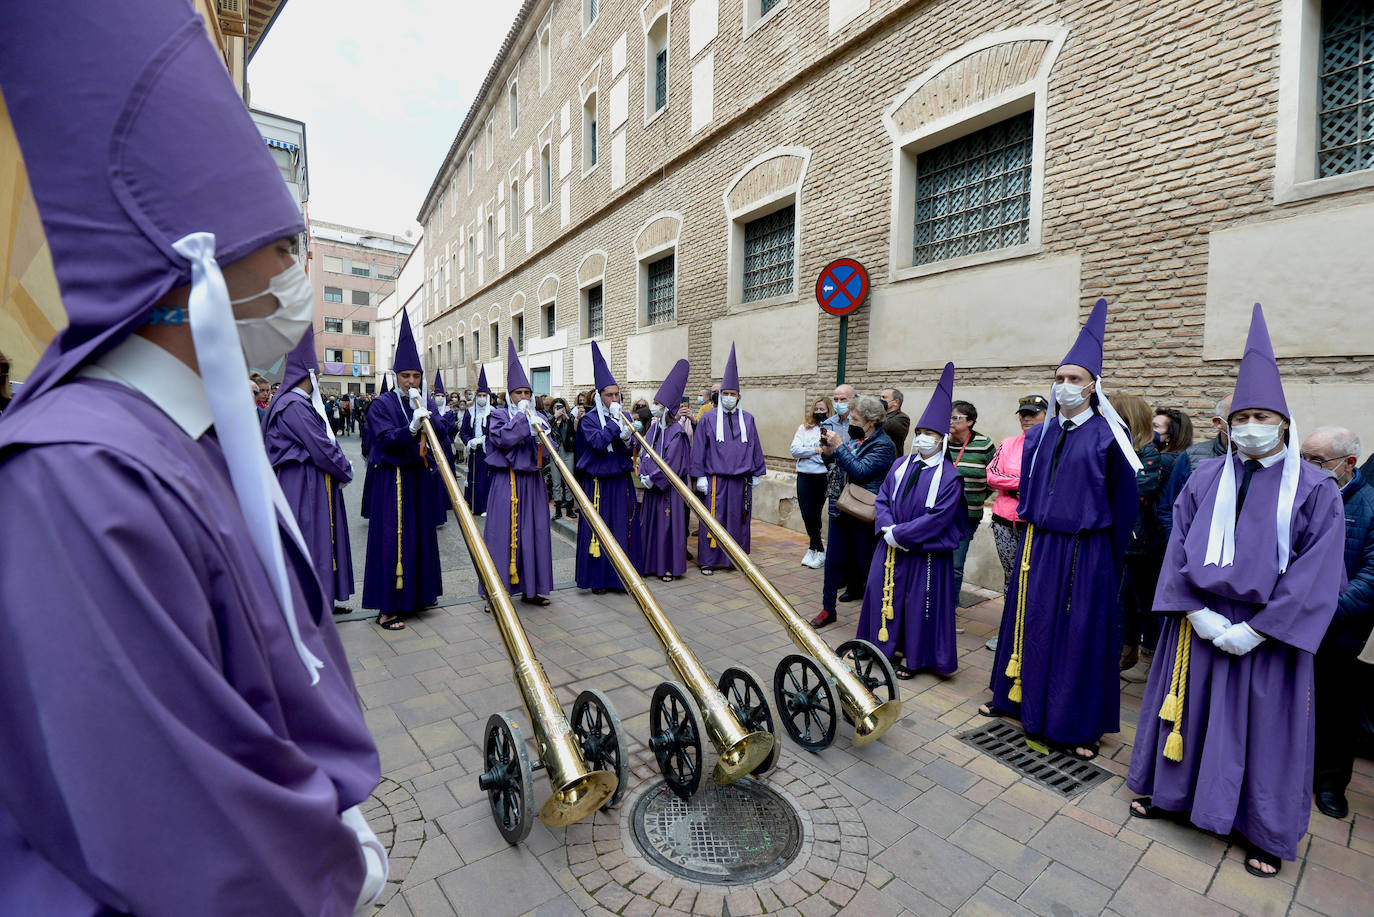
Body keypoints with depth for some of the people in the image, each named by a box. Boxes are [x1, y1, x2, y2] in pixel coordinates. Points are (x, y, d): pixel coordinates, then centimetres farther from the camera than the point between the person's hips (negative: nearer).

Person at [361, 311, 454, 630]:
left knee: (422, 535, 10)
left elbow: (444, 430, -3)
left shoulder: (428, 403, 12)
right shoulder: (383, 405, -2)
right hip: (393, 480, -5)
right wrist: (411, 428, -32)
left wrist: (425, 412, -17)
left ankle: (417, 594, 23)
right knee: (393, 539, -6)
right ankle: (387, 608, 0)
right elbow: (385, 440, -15)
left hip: (422, 478, 5)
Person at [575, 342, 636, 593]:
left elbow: (630, 450, 4)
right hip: (597, 484, -4)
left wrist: (626, 438, -16)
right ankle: (597, 578, 13)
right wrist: (614, 421, -18)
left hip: (621, 482, 4)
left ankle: (619, 577, 18)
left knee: (622, 528, 6)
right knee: (597, 528, 1)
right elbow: (598, 442, -22)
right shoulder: (590, 419, -4)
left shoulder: (625, 417, 9)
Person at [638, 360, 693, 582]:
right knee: (649, 523, 12)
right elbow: (646, 455, 10)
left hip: (669, 486, -7)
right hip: (652, 485, 7)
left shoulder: (676, 431, -13)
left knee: (668, 523, 0)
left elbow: (671, 462, -16)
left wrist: (654, 478, -14)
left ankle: (670, 567, 12)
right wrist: (644, 475, -5)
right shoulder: (653, 428, 9)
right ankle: (650, 564, 24)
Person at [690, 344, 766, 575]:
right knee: (713, 519, 2)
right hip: (715, 479, -3)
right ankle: (708, 560, 14)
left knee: (739, 519, 10)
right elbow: (699, 449, -1)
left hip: (741, 480, 3)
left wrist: (756, 474, 12)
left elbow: (755, 448, 12)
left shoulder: (747, 419, 7)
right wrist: (700, 476, -4)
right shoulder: (708, 418, -1)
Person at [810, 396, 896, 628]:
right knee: (833, 559, 11)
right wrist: (830, 452, 0)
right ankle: (828, 609, 23)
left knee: (865, 564, 6)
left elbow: (860, 471, -22)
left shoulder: (883, 445, -12)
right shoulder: (855, 438, 10)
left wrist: (838, 447, -20)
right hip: (841, 510, 7)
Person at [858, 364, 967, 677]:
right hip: (891, 548, 5)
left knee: (918, 603, 7)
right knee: (885, 593, 14)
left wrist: (899, 534, -18)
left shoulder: (948, 477, -11)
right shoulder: (900, 465, 4)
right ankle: (886, 644, 33)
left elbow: (937, 519, -17)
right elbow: (882, 499, 5)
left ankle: (913, 656, 24)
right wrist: (888, 527, -13)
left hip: (925, 554, -5)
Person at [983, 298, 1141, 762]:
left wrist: (1110, 560, -1)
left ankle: (1080, 724, 20)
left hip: (1086, 550, -4)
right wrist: (1032, 532, 12)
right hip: (1038, 545, 5)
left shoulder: (1107, 439, -8)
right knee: (1030, 622, 14)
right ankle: (1018, 695, 31)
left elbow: (1121, 503, -4)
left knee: (1082, 633, 5)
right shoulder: (1038, 436, 6)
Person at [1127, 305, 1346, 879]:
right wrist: (1200, 614, -11)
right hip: (1198, 622, 2)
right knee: (1189, 711, 13)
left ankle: (1265, 833, 30)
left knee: (1264, 727, 11)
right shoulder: (1206, 478, 1)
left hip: (1268, 632, -1)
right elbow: (1178, 550, -1)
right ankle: (1170, 791, 32)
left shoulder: (1315, 490, -4)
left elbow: (1314, 575, -9)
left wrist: (1255, 629, -15)